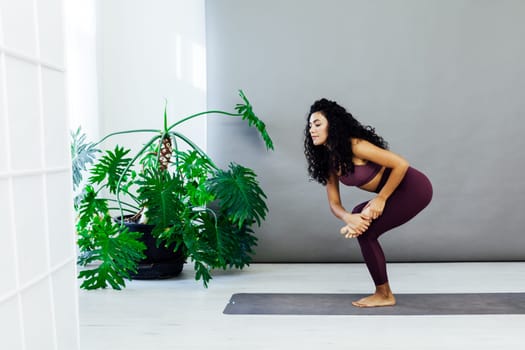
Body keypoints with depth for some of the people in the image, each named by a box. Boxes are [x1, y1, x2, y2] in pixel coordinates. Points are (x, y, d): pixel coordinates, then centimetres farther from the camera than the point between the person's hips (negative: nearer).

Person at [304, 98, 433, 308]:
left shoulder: (354, 146, -23)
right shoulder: (329, 161, 2)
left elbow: (401, 164, -24)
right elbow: (334, 203, 1)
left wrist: (381, 198, -17)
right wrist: (349, 218, -19)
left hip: (414, 188, -9)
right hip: (397, 192, 9)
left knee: (365, 231, -13)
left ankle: (384, 295, 5)